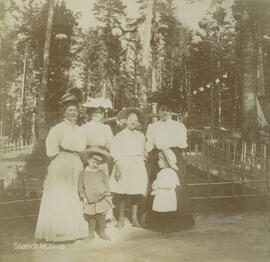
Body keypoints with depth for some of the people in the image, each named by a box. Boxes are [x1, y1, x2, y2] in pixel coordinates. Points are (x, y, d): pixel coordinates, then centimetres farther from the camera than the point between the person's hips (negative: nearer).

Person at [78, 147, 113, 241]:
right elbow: (81, 187, 2)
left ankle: (102, 233, 24)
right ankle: (91, 234, 23)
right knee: (91, 218, 4)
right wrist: (84, 198, -3)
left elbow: (106, 185, 5)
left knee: (101, 217, 7)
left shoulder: (101, 173, 1)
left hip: (101, 199, 1)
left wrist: (107, 197, 2)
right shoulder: (83, 174, -3)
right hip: (90, 201, -1)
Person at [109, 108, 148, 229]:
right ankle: (121, 219, 11)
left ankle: (134, 218, 13)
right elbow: (115, 152, -1)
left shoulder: (141, 136, 13)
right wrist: (117, 167, -10)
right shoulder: (120, 135, 3)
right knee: (122, 193, -3)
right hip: (123, 164, -3)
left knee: (136, 193, 1)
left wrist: (142, 167, 12)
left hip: (137, 165, 3)